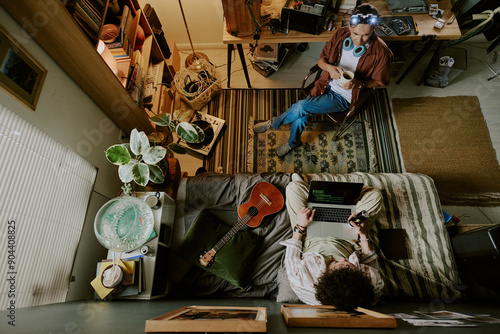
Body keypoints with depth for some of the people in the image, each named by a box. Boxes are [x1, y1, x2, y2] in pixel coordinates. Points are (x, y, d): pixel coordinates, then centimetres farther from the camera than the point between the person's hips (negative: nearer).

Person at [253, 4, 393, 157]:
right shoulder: (340, 34, -6)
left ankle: (274, 122, 10)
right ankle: (293, 142, 21)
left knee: (302, 106, -21)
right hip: (327, 86, 4)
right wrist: (329, 67, -21)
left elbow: (380, 81, -3)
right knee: (300, 117, -12)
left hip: (344, 97, -4)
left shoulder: (381, 52, -17)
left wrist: (358, 84, -22)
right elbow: (321, 59, 4)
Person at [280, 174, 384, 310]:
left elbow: (291, 258, -19)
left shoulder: (303, 285, -44)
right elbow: (372, 264, -11)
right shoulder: (372, 281, -38)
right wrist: (363, 235, -14)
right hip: (346, 241, 2)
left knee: (293, 187, -1)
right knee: (374, 194, 2)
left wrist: (300, 227, -15)